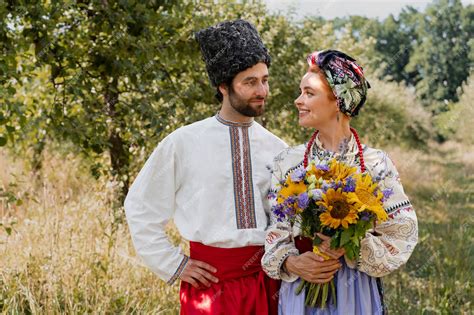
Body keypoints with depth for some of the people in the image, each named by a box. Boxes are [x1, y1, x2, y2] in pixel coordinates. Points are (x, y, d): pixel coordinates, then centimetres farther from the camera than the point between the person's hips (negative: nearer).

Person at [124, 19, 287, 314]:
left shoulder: (276, 148, 4)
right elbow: (140, 207, 2)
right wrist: (172, 264, 0)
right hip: (210, 279, -3)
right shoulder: (183, 143, -5)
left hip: (268, 281, 3)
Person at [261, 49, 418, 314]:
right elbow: (277, 230, 3)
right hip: (299, 291, 2)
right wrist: (291, 263, -16)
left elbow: (402, 233, -6)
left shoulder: (377, 164, -6)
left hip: (356, 292, -2)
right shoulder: (287, 161, 1)